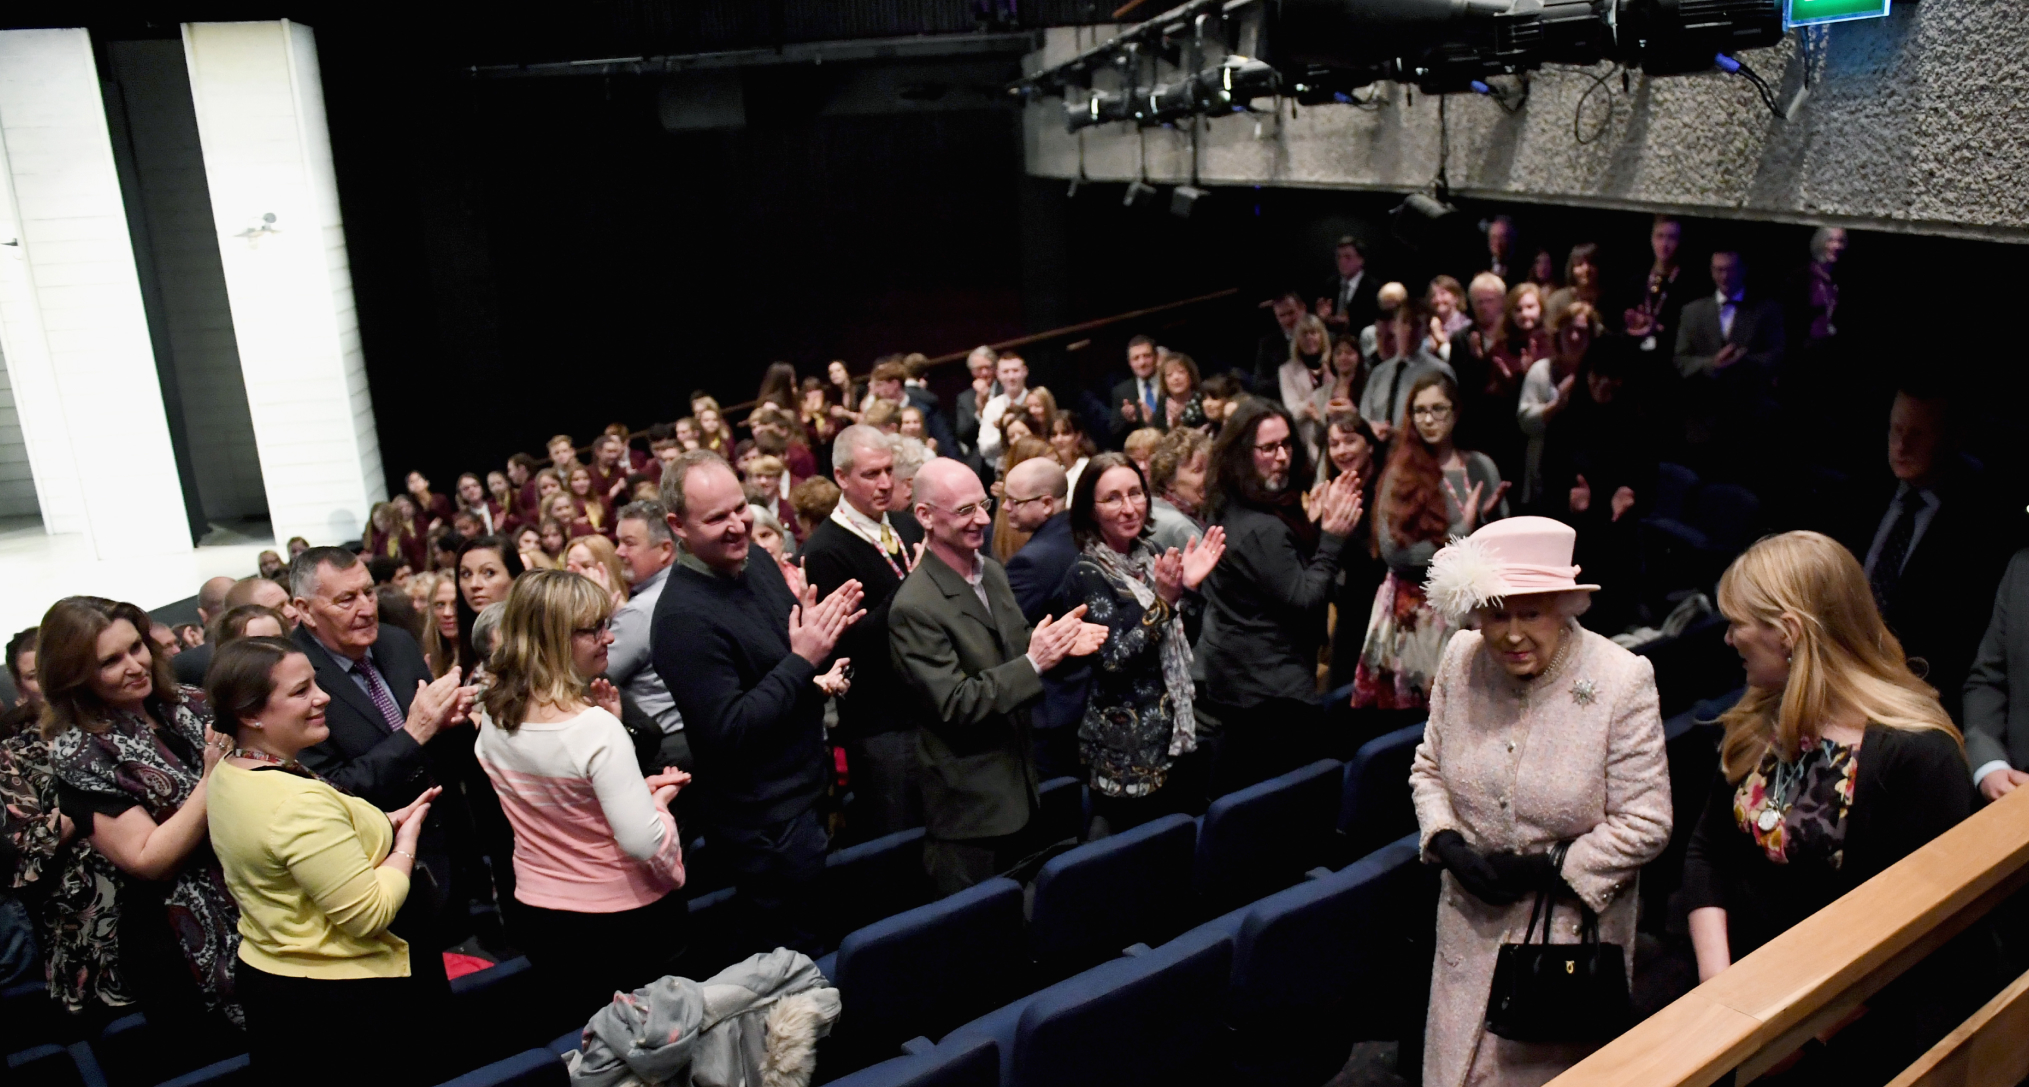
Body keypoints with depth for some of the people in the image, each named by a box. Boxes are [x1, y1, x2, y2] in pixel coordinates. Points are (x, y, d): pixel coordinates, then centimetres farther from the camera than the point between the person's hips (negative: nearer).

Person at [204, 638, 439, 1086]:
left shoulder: (226, 775, 2)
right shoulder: (301, 802, -30)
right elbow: (369, 913, -28)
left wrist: (383, 824, 5)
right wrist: (405, 844, -12)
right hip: (344, 998, -10)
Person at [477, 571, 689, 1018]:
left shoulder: (493, 722, -4)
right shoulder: (595, 728, -26)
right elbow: (645, 842, -28)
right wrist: (657, 798, -9)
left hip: (540, 920, 6)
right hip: (626, 924, -6)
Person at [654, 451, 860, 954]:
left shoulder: (759, 567, 2)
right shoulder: (683, 617, -24)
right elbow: (727, 732, -25)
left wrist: (825, 675, -5)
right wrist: (802, 661, -25)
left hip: (808, 795, 9)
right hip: (766, 824, -8)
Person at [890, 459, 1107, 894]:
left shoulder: (992, 571, 3)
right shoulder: (914, 607, -22)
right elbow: (953, 704, -23)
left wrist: (1058, 642, -6)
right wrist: (1034, 663, -26)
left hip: (1018, 787, 7)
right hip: (968, 805, -7)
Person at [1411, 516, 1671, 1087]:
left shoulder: (1622, 681, -20)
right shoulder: (1461, 660, -8)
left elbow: (1644, 825, -14)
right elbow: (1428, 767, 7)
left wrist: (1548, 868, -19)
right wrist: (1449, 844, -9)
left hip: (1572, 924, -3)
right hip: (1472, 922, 4)